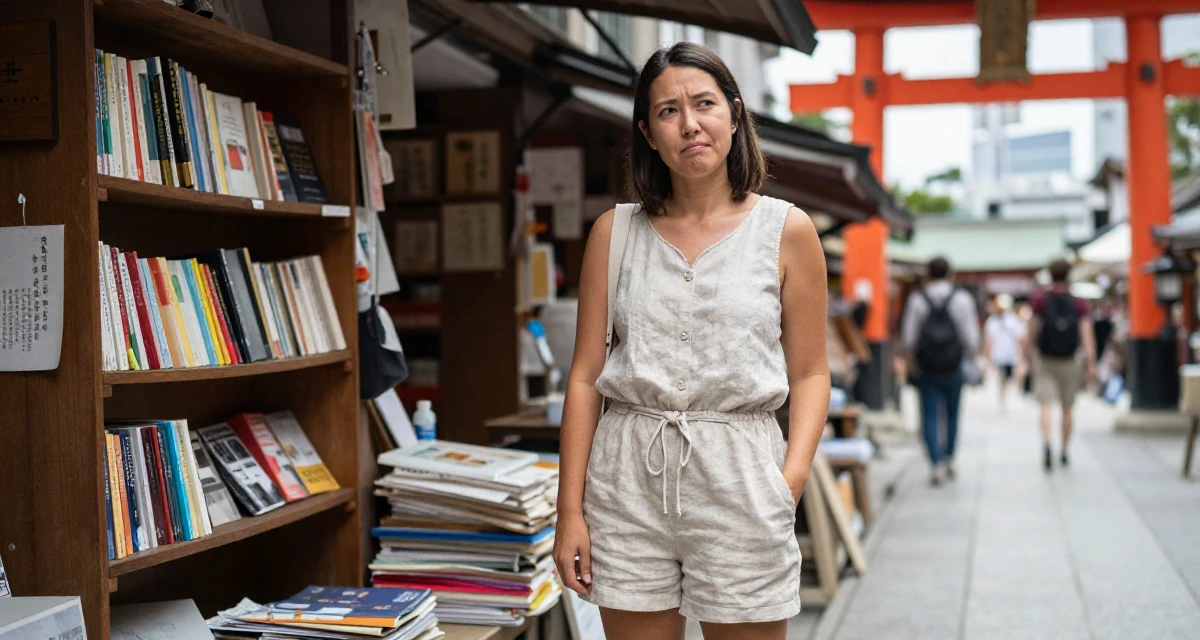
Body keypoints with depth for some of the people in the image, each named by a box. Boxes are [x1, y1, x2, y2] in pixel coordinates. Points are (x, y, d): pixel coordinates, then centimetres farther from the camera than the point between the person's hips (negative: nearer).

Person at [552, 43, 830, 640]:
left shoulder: (787, 231, 2)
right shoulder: (615, 232, 6)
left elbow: (809, 373, 3)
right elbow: (586, 374, 6)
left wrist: (790, 482, -12)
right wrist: (570, 508, 1)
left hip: (738, 471, -1)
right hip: (628, 474, 2)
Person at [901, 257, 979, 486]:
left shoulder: (916, 299, -3)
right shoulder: (962, 298, -4)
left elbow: (909, 338, -1)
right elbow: (971, 337, -4)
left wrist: (913, 364, 11)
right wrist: (970, 358, 11)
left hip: (926, 368, -1)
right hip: (953, 367, 1)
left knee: (930, 416, 1)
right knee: (952, 414, 16)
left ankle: (936, 464, -10)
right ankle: (948, 460, 23)